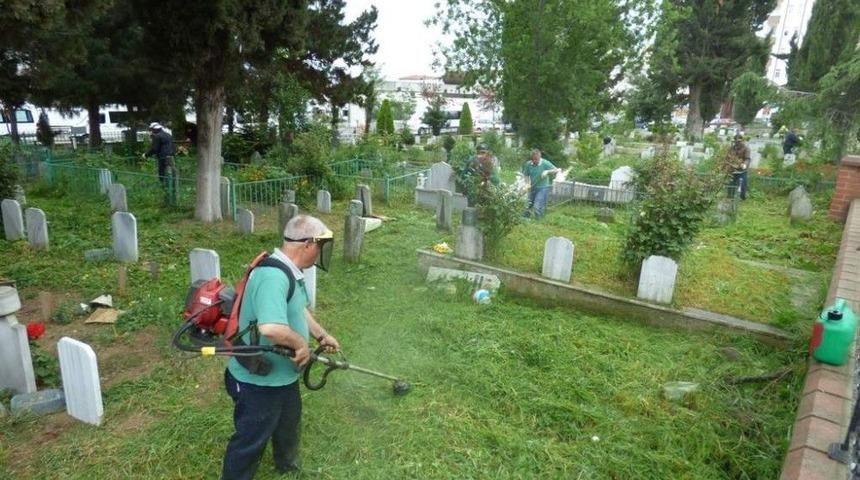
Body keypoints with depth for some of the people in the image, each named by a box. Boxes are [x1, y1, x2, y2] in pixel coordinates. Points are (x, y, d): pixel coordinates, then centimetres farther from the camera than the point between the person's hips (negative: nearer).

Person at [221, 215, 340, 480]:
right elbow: (271, 328, -48)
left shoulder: (288, 271, 0)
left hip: (283, 374, 11)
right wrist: (301, 344, -30)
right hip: (258, 381, -11)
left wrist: (322, 335, 16)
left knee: (288, 425, 32)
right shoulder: (273, 276, -34)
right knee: (250, 442, 11)